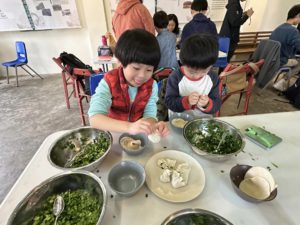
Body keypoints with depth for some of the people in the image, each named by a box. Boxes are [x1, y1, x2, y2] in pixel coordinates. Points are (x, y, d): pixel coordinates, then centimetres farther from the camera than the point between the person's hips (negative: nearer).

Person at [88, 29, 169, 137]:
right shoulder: (108, 83, -18)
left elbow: (149, 115, -11)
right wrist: (129, 127, -43)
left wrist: (154, 125, -34)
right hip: (113, 134, -2)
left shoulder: (151, 85, -7)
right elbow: (94, 118, -29)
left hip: (139, 135, 2)